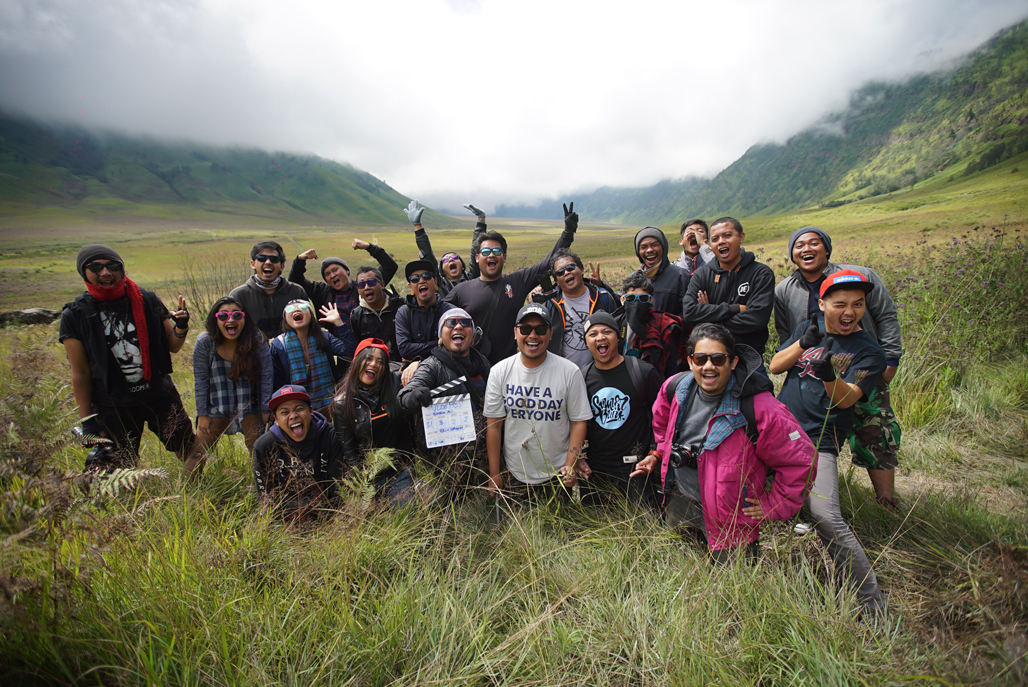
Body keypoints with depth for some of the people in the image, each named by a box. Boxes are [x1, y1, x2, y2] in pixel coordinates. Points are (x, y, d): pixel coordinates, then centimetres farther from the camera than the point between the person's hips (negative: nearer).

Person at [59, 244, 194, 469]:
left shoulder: (147, 300, -2)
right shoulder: (75, 315, -5)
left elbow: (172, 347, 5)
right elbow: (80, 373, -2)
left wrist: (181, 326, -17)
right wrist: (87, 420, -2)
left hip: (160, 395, 1)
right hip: (113, 406, -1)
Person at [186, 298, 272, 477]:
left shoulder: (257, 341, -15)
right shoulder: (204, 342, -12)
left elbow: (266, 377, -9)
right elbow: (200, 380, -5)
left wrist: (266, 411, -8)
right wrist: (202, 414, -4)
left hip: (249, 408, -1)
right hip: (216, 408, 1)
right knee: (197, 455, 0)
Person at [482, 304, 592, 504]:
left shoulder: (570, 372, -10)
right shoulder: (499, 371, -6)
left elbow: (579, 421, -5)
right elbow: (494, 425, -4)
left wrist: (570, 465, -14)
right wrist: (494, 477, -2)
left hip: (557, 476, -1)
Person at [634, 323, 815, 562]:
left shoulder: (759, 408, -24)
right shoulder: (675, 388, -7)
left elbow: (801, 459, -15)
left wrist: (771, 506, -11)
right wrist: (659, 454, 11)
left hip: (728, 519, -4)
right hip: (678, 502, 5)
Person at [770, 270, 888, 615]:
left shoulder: (869, 351, -1)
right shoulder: (808, 329, 13)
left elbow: (846, 399, -13)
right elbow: (775, 366, 6)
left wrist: (829, 376, -35)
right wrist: (802, 344, -11)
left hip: (817, 444, -5)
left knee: (827, 519, -18)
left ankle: (874, 605, -4)